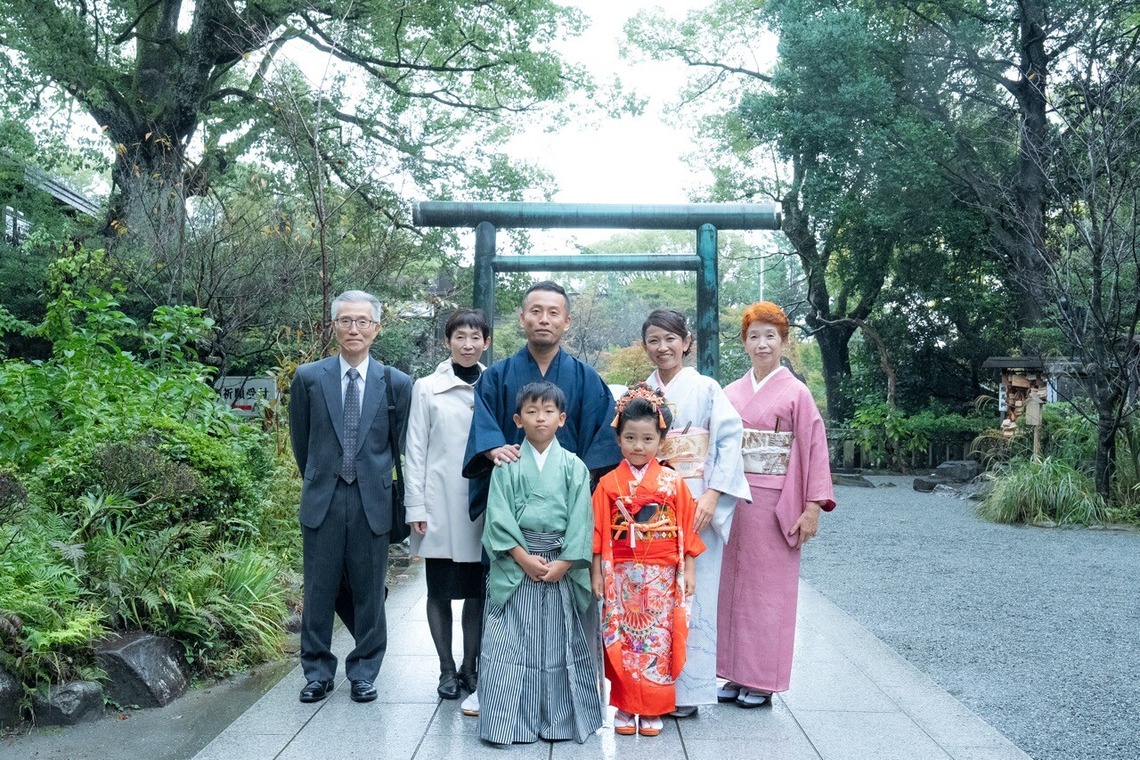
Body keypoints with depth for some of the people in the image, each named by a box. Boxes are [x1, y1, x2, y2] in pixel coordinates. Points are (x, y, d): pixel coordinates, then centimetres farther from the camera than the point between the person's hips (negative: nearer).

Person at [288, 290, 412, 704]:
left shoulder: (397, 383, 0)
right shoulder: (308, 378, 1)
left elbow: (402, 445, 7)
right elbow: (300, 440, 12)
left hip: (373, 501, 0)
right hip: (322, 499, 1)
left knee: (368, 591, 8)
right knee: (320, 589, 8)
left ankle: (364, 671, 22)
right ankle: (317, 671, 23)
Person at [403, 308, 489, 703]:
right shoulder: (427, 388, 1)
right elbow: (416, 451, 1)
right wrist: (416, 507, -4)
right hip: (440, 504, -1)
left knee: (477, 589, 7)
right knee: (440, 589, 6)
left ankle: (470, 666, 21)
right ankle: (447, 669, 19)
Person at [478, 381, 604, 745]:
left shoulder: (573, 466, 3)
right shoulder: (507, 466, 2)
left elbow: (581, 518, -2)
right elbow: (498, 516, -4)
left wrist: (564, 562, -11)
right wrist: (523, 556, -12)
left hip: (561, 567, 1)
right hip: (516, 565, 0)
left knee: (560, 644, 6)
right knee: (509, 644, -2)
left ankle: (560, 720, 18)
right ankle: (508, 721, 8)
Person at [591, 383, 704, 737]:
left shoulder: (673, 483, 1)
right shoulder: (609, 484, -1)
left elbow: (686, 530, 3)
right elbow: (598, 532, 0)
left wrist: (689, 571, 2)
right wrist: (597, 573, -2)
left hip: (662, 576, 0)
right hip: (621, 576, 0)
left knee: (658, 641, 5)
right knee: (622, 642, 5)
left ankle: (652, 710, 17)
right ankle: (625, 707, 18)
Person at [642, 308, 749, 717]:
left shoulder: (706, 388, -1)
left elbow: (730, 442, -6)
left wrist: (711, 496, -15)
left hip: (696, 505, -3)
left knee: (692, 596, 0)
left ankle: (688, 689, 10)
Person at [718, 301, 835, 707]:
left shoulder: (796, 393, -3)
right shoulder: (732, 393, 8)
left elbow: (814, 450, -5)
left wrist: (813, 507, -10)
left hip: (775, 505, -4)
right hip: (733, 502, 4)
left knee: (768, 588, 3)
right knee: (733, 585, 8)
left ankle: (762, 680, 14)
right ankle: (736, 673, 20)